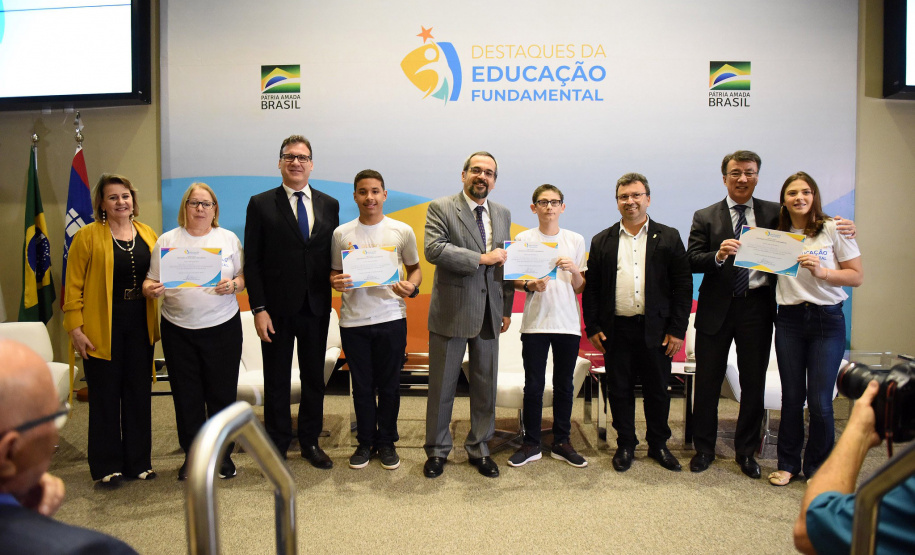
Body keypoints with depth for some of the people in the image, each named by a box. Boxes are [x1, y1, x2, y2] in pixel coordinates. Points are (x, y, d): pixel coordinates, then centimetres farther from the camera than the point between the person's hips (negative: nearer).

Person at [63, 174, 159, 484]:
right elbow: (73, 286, -5)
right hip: (103, 329, -4)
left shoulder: (148, 234, 8)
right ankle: (106, 466, 19)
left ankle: (138, 462, 22)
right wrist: (75, 329, -10)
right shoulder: (87, 237, -4)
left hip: (140, 326, 4)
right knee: (105, 396, 6)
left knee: (139, 394, 9)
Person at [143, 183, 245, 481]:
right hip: (178, 330, 1)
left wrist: (233, 285, -15)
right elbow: (151, 280, 5)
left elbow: (244, 275, 6)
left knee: (222, 392, 4)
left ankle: (223, 453, 20)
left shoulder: (229, 239, 6)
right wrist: (150, 289, -17)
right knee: (186, 395, 8)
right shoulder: (167, 240, 6)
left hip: (222, 326, -1)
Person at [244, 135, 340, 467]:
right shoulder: (261, 204, -2)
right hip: (277, 308, -2)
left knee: (314, 377, 13)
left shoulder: (329, 205, 6)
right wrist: (258, 309, -11)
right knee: (277, 380, 10)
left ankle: (310, 441, 29)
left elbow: (333, 255, 9)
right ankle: (278, 445, 26)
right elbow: (252, 261, -5)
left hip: (316, 307, 3)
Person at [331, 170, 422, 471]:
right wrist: (337, 282, -10)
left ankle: (387, 442, 25)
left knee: (389, 385, 8)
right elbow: (334, 272, 13)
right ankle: (365, 443, 26)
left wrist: (411, 286, -11)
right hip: (353, 321, 1)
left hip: (391, 318, -1)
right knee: (362, 386, 10)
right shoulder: (341, 233, 5)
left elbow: (415, 268, 10)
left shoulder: (402, 231, 2)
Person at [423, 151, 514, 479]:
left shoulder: (503, 215, 13)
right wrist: (481, 258, -19)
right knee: (442, 386, 7)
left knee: (485, 386, 11)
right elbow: (434, 249, -19)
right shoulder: (441, 208, -3)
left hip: (489, 314, 4)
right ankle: (437, 450, 24)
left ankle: (479, 449, 28)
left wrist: (506, 309, 11)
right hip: (451, 312, -4)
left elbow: (506, 263, 15)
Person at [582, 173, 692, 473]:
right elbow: (591, 288, 7)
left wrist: (677, 330, -5)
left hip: (656, 330, -1)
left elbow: (683, 286, 1)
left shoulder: (669, 238, 4)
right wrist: (593, 327, 0)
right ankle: (625, 445, 24)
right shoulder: (602, 241, 8)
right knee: (619, 391, 8)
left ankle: (658, 444, 28)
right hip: (617, 330, 1)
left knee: (657, 391, 10)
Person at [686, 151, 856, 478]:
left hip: (757, 307, 1)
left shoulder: (775, 213, 7)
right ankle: (704, 448, 23)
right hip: (717, 307, -1)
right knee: (708, 381, 7)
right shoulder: (705, 217, 3)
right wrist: (719, 255, -25)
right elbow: (691, 261, -5)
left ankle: (746, 451, 26)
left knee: (754, 383, 9)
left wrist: (839, 228, -11)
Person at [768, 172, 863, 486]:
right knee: (791, 397, 7)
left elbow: (857, 277, -1)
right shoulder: (776, 235, 7)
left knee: (820, 401, -1)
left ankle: (818, 468, 18)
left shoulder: (833, 229, -1)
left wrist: (821, 272, -17)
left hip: (827, 320, -2)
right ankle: (788, 463, 22)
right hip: (789, 319, 2)